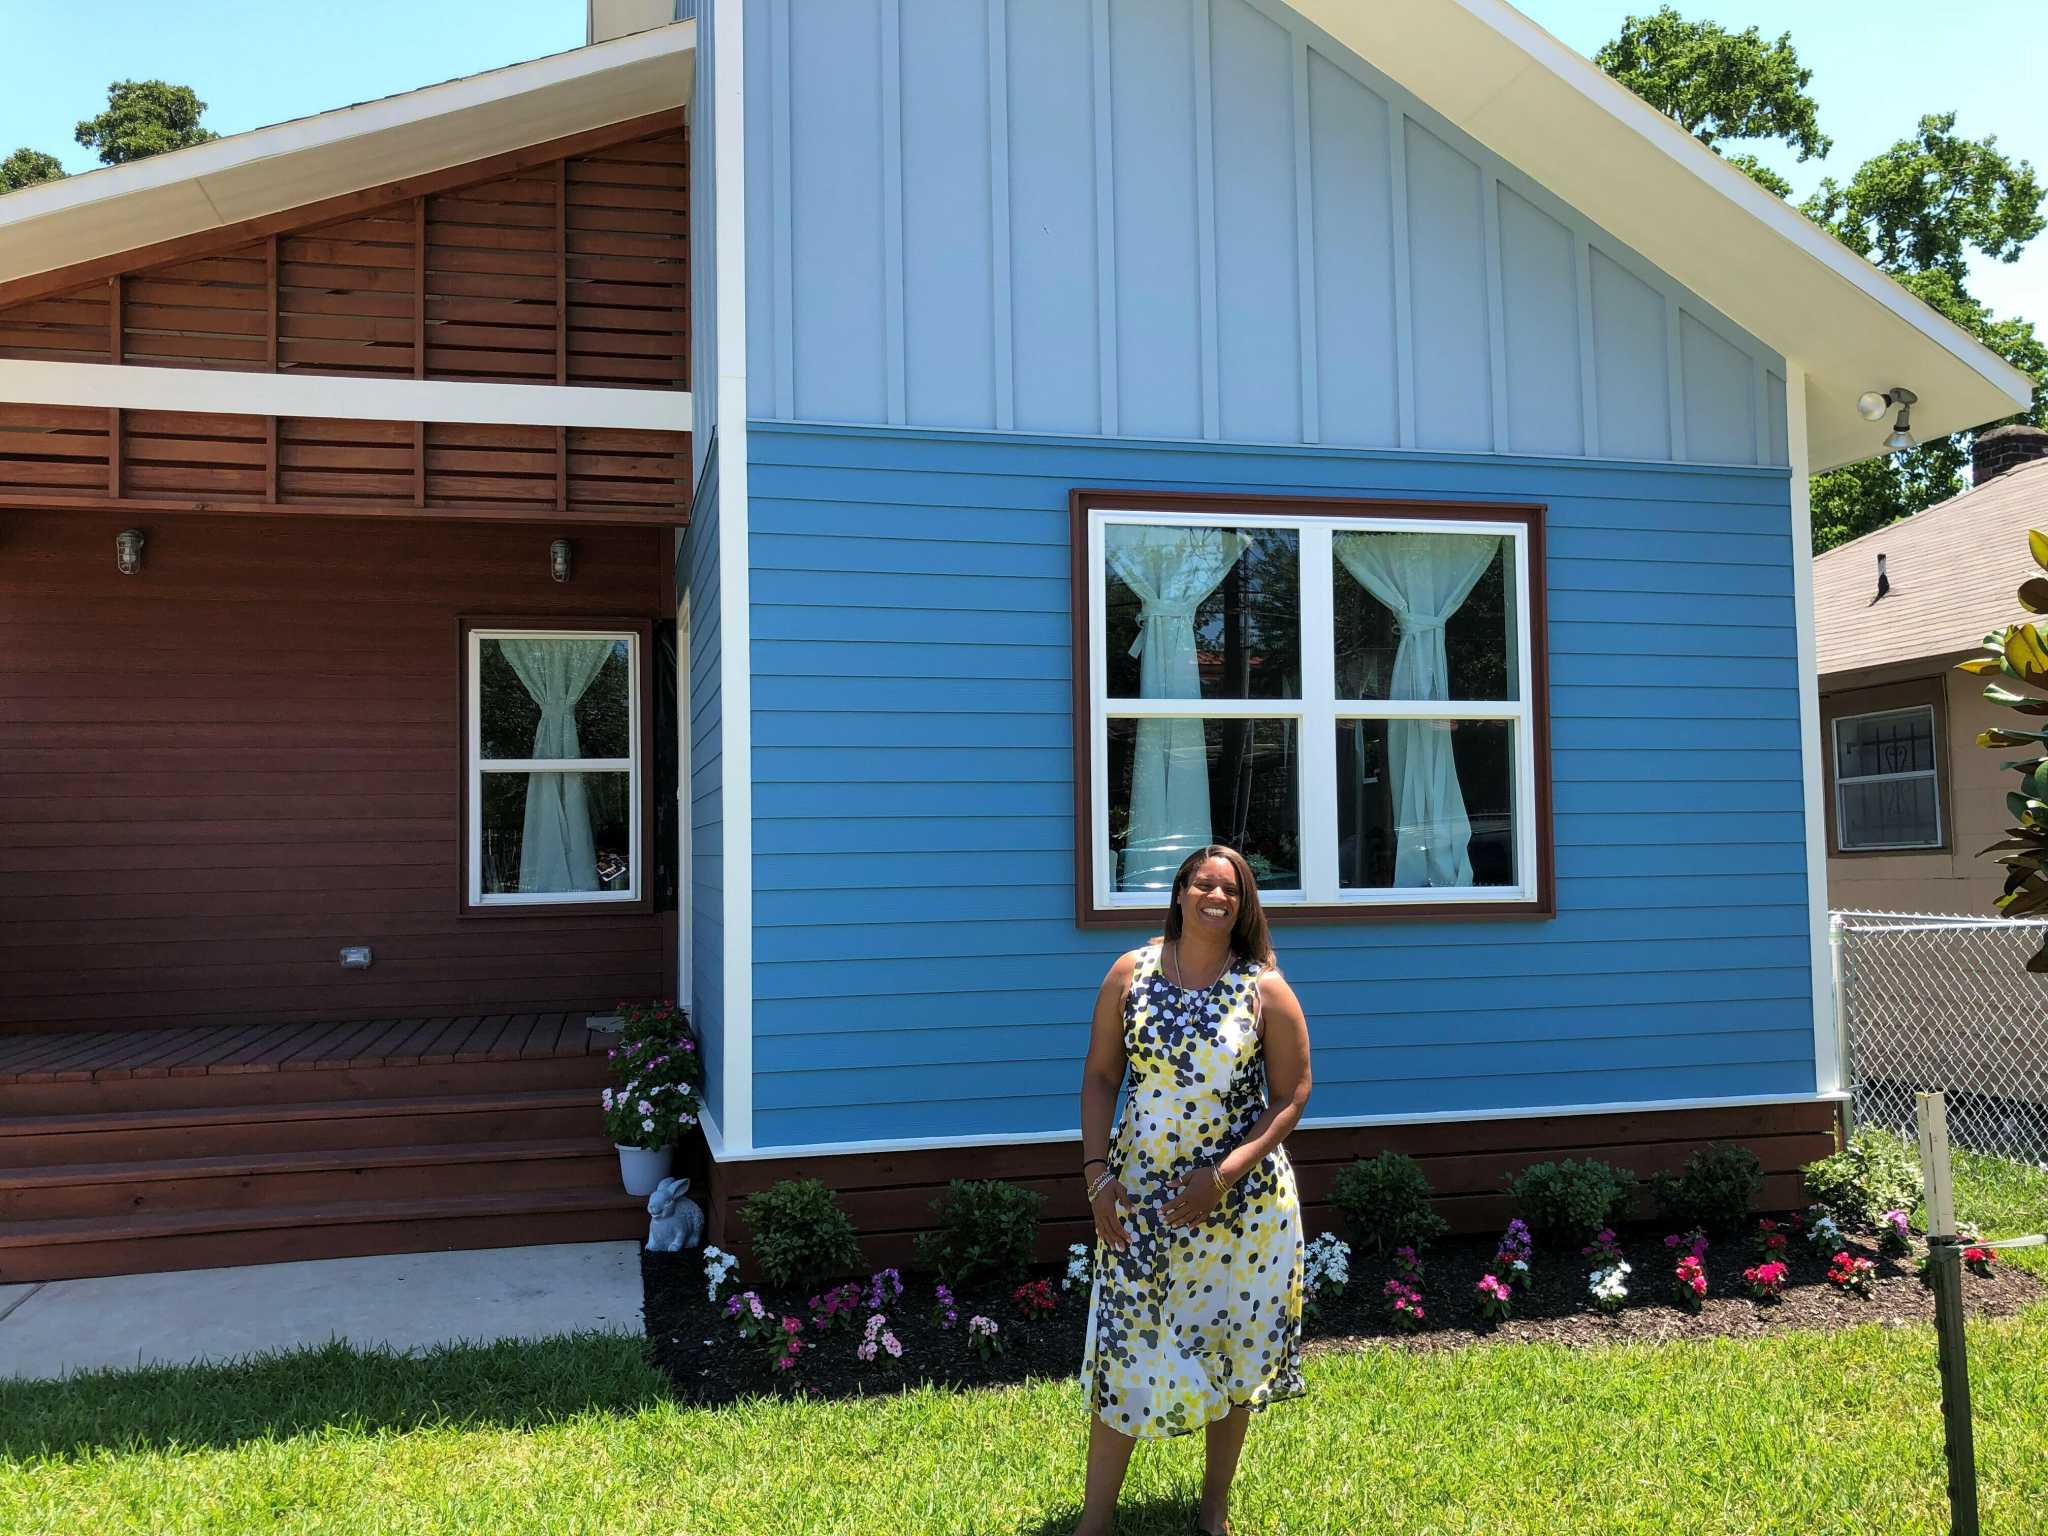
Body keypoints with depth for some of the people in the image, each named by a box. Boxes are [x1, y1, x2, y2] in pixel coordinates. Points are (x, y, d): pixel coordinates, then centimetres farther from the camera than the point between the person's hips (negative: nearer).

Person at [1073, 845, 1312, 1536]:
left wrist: (1224, 1175, -15)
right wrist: (1097, 1172, -7)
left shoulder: (1265, 990, -6)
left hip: (1242, 1200, 0)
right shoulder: (1130, 973, -2)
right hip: (1138, 1195, 1)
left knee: (1230, 1346, 11)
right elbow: (1100, 1075, 3)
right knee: (1124, 1348, 3)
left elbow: (1291, 1095, -5)